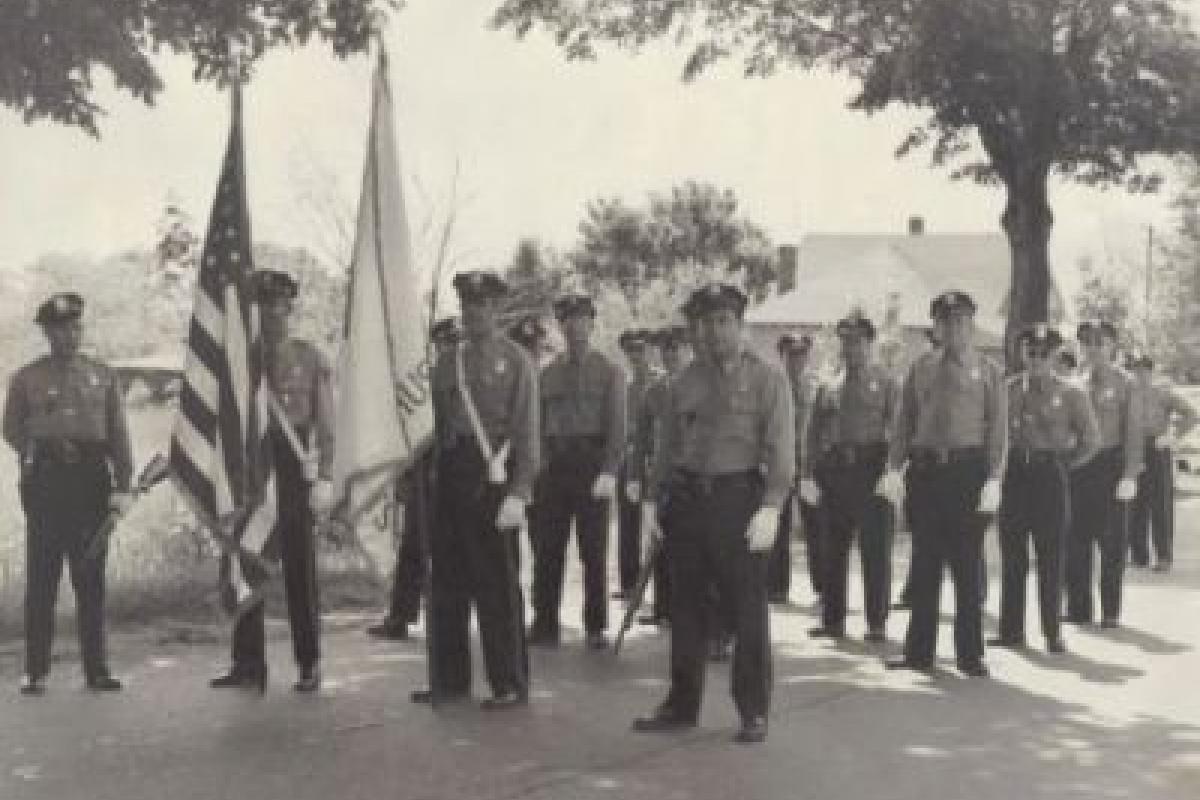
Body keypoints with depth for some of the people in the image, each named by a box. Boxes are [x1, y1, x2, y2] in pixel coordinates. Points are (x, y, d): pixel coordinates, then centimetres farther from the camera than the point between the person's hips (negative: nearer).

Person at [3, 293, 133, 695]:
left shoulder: (103, 376, 11)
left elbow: (118, 433, 8)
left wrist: (123, 484, -1)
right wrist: (37, 455, -1)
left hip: (93, 479, 1)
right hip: (46, 480, -1)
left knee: (91, 578, 4)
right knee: (41, 576, -1)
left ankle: (96, 669, 10)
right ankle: (35, 671, 4)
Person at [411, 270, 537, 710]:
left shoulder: (516, 360, 0)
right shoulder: (447, 362, 15)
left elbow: (526, 431, -6)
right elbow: (435, 424, 16)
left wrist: (518, 492, -14)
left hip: (492, 478, -5)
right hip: (450, 478, 5)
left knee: (497, 584, -2)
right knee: (447, 581, 9)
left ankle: (510, 684, 8)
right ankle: (449, 679, 19)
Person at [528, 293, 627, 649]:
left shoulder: (609, 372, 4)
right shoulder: (548, 373, 14)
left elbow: (617, 427, -4)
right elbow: (538, 424, 14)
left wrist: (609, 472, -16)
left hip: (591, 463, -3)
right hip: (553, 463, 3)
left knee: (594, 550, 3)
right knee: (546, 548, 1)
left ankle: (596, 627, 11)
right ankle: (545, 625, 7)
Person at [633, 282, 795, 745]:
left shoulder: (767, 380, -1)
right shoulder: (686, 381, 13)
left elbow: (781, 450, -8)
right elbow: (667, 445, 17)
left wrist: (771, 507, -19)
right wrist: (651, 498, 8)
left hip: (739, 498, -4)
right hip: (687, 499, 5)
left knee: (748, 609, 0)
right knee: (685, 606, 10)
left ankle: (753, 711, 11)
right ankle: (682, 704, 21)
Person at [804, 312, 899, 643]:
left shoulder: (885, 381, 4)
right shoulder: (829, 385, 14)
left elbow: (897, 425, -2)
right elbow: (816, 430, 13)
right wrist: (810, 470, 4)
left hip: (873, 466, -3)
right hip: (835, 465, 4)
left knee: (875, 547, 0)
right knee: (833, 547, 7)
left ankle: (877, 623, 7)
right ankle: (832, 619, 16)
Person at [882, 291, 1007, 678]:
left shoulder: (987, 370, 4)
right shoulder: (921, 367, 12)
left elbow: (998, 428, -2)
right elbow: (904, 420, 10)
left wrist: (993, 479, -11)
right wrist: (894, 467, -1)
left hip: (968, 468, -2)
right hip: (925, 468, 3)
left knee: (967, 563, 3)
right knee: (924, 562, 7)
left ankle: (970, 654, 12)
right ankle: (919, 650, 15)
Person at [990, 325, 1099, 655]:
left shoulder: (1070, 395, 2)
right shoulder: (1009, 389, 9)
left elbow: (1091, 438, 6)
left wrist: (1065, 465, 3)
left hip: (1051, 477, -2)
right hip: (1013, 475, 2)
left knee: (1050, 557, -1)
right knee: (1012, 555, 4)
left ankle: (1052, 633, 7)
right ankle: (1012, 630, 10)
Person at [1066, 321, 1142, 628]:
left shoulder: (1124, 384, 0)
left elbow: (1133, 432, -3)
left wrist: (1130, 474, -11)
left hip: (1110, 464, -3)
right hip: (1077, 465, 3)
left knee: (1112, 542, 2)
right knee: (1076, 540, 5)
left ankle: (1110, 611, 11)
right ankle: (1078, 609, 14)